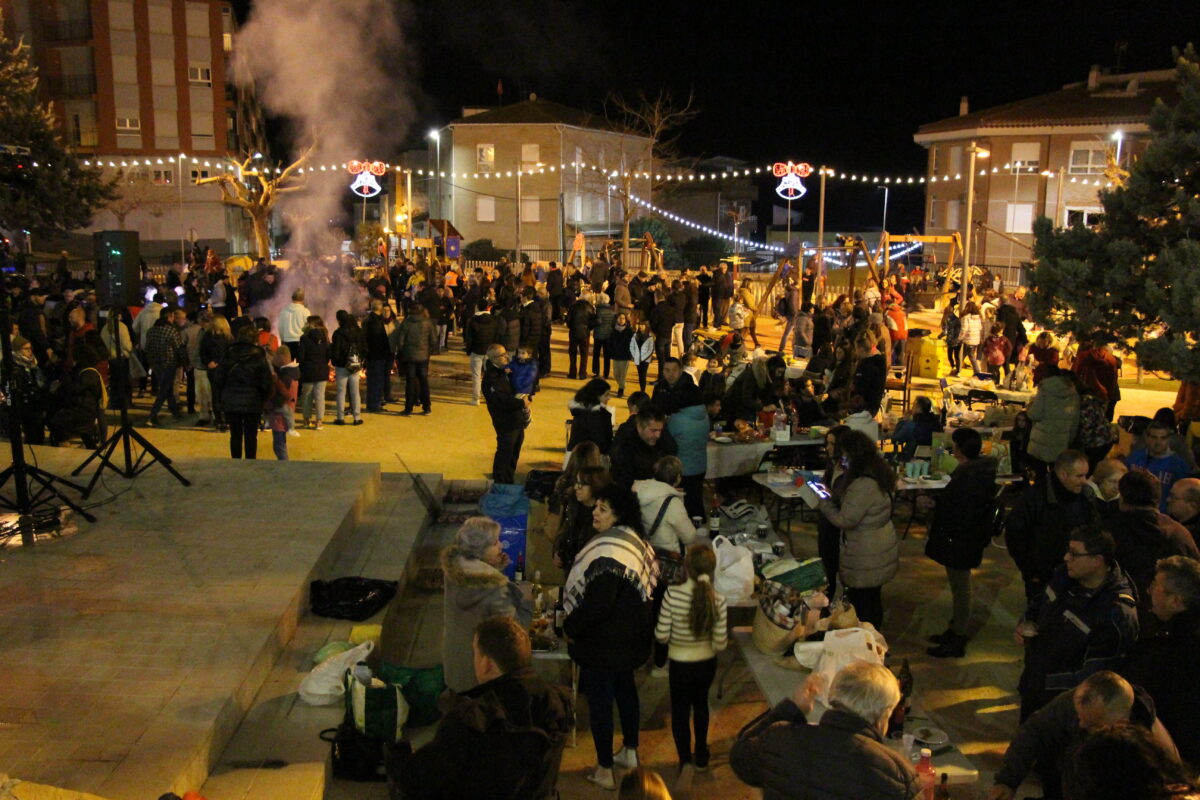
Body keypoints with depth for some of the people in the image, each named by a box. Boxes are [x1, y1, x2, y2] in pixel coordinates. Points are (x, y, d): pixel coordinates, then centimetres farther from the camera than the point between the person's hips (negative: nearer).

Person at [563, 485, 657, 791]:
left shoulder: (610, 550, -29)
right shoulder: (635, 541, 2)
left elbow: (597, 604, -31)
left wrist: (571, 628, -15)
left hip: (603, 642, -9)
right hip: (630, 635, 9)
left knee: (599, 702, 5)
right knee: (625, 688, 24)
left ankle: (604, 771, 18)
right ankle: (630, 751, 41)